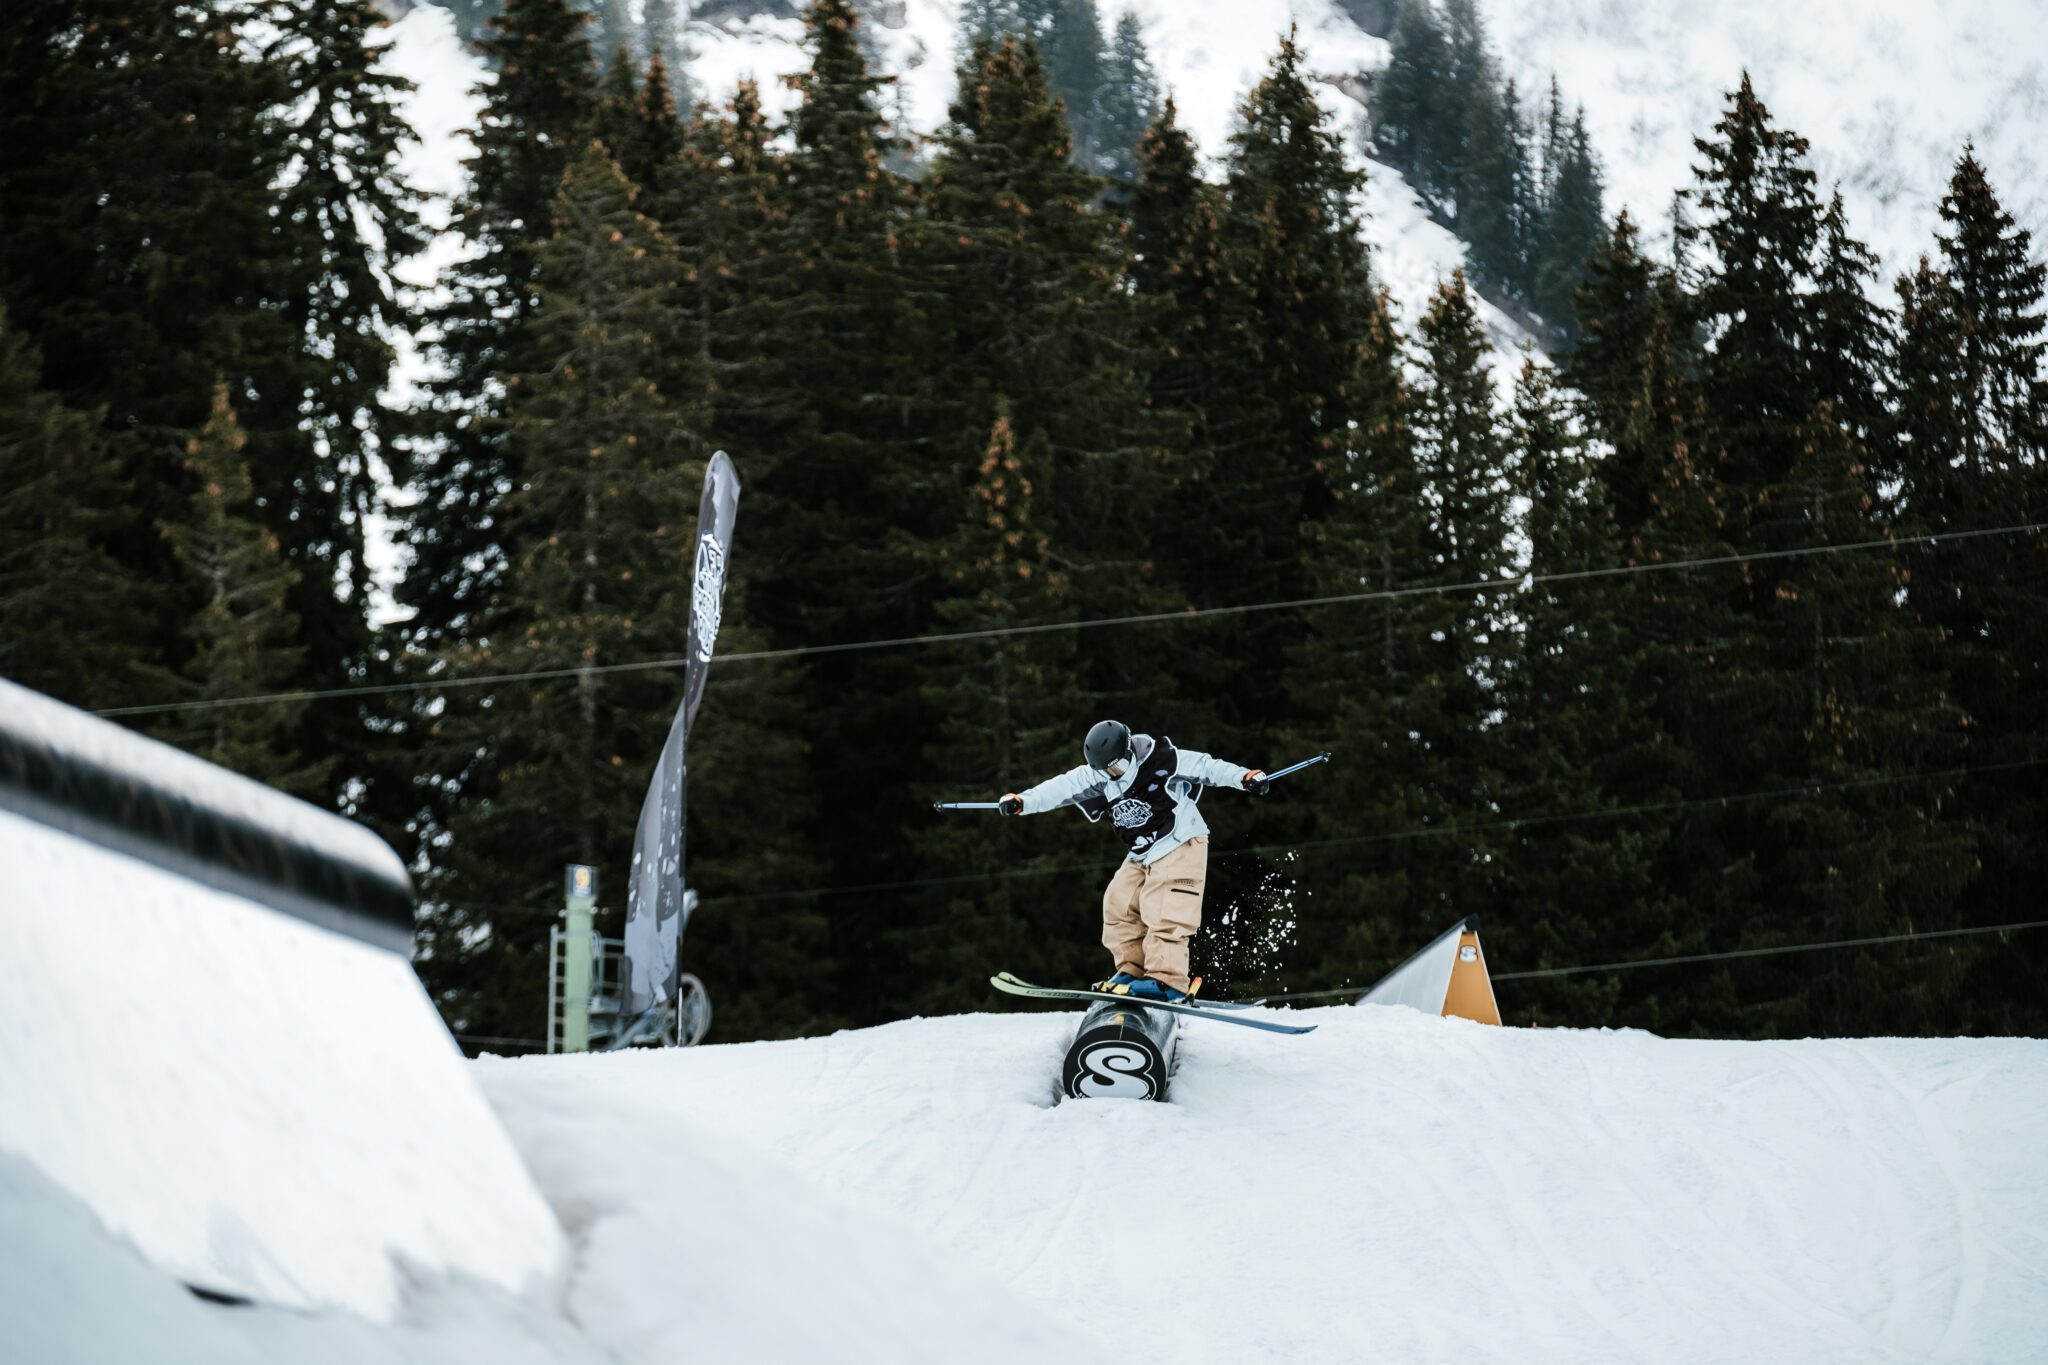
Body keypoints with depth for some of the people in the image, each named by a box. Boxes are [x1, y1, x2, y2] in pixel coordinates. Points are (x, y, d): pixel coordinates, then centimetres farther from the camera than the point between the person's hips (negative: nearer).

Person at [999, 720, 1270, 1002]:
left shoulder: (1162, 761, -16)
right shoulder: (1096, 777, -1)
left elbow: (1206, 767, -12)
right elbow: (1059, 788, -9)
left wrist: (1246, 778, -21)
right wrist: (1020, 801, -21)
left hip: (1181, 844, -7)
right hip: (1142, 856, 7)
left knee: (1164, 914, -19)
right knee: (1119, 904, 0)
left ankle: (1166, 980, -25)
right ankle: (1131, 972, 7)